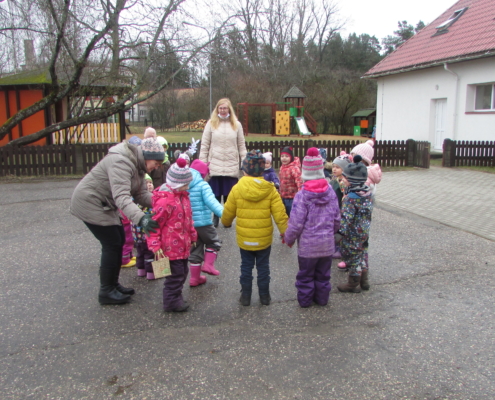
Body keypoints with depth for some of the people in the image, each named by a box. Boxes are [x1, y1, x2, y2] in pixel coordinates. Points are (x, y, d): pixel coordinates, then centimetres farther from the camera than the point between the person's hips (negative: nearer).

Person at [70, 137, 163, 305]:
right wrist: (141, 218, -53)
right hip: (89, 203, -10)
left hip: (104, 205, 10)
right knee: (112, 244, -7)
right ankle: (106, 292, 6)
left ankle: (113, 284, 25)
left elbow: (141, 195, -2)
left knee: (119, 240, 12)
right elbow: (121, 197, -41)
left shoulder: (137, 166, 3)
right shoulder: (121, 162, -29)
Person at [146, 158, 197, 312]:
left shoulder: (183, 196, 9)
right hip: (170, 247, -10)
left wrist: (192, 236, 23)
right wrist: (155, 245, -22)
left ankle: (176, 297, 36)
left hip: (183, 245, 10)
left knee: (182, 272, 20)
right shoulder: (164, 201, -23)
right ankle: (171, 301, 17)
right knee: (175, 274, 0)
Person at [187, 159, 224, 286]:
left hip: (188, 223, 6)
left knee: (195, 250, 17)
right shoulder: (203, 185, -12)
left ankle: (195, 277, 21)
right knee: (214, 242, 20)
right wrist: (224, 214, -35)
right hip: (203, 222, -6)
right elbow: (211, 202, -26)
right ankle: (208, 265, 8)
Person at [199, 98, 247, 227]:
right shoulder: (211, 124, 5)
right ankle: (216, 217, 20)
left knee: (229, 195, 4)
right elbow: (204, 145, 4)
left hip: (232, 166, 1)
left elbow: (241, 145, 9)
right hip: (215, 165, 0)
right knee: (216, 194, 4)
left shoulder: (236, 125, 8)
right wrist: (202, 163, 0)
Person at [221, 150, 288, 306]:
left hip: (244, 239, 0)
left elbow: (228, 213, 0)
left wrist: (226, 222, 21)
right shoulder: (270, 190, -10)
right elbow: (280, 215, -12)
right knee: (263, 267, 16)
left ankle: (246, 296, 24)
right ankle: (264, 296, 27)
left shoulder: (237, 189, -10)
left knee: (246, 267, 16)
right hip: (264, 239, 0)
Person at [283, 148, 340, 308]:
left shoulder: (302, 195, -19)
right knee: (323, 274, 20)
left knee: (306, 275, 15)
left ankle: (305, 299, 28)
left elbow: (296, 224, -18)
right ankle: (322, 298, 33)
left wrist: (288, 238, -1)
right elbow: (337, 219, 3)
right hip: (327, 242, 4)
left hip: (307, 244, -4)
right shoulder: (331, 193, -4)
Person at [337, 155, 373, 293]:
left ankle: (353, 284, 22)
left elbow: (346, 218, -27)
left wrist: (341, 229, -18)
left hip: (352, 235, -8)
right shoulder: (367, 193, 0)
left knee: (353, 257, 7)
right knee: (362, 254, 21)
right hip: (365, 231, 8)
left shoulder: (350, 198, -25)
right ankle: (364, 280, 36)